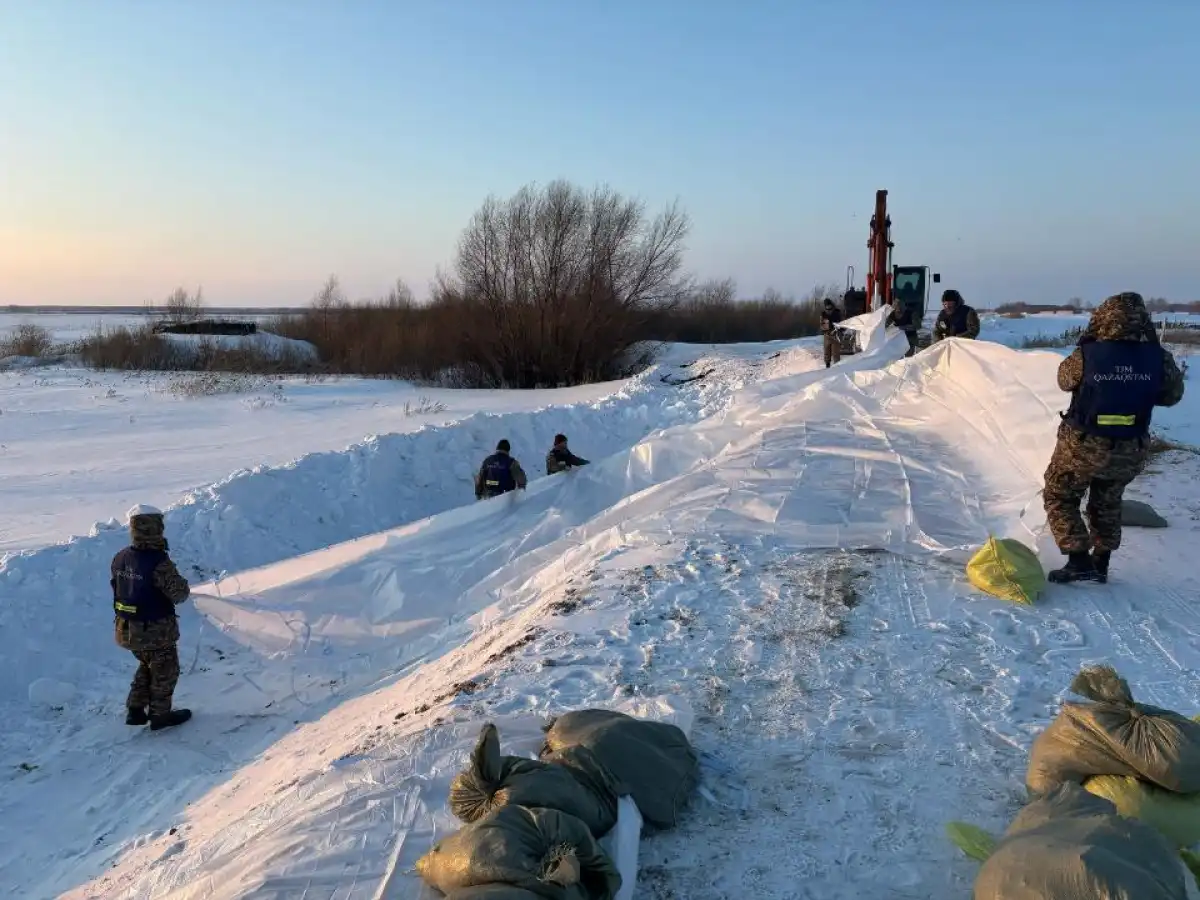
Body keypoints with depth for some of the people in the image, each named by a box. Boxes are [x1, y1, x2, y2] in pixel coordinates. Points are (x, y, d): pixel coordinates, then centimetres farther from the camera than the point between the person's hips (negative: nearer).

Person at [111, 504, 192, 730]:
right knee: (165, 671, 15)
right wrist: (181, 582, 0)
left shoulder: (120, 558, -5)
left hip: (128, 628, 7)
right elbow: (180, 594, -20)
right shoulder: (159, 562, -27)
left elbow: (118, 587, 8)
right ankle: (160, 714, 26)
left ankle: (135, 710, 31)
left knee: (147, 666, 28)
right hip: (157, 630, -7)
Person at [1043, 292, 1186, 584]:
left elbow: (1065, 379, 1)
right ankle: (1101, 565, 30)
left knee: (1059, 498, 16)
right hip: (1131, 451, 4)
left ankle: (1079, 562, 7)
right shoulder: (1159, 357, -13)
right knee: (1107, 504, 25)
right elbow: (1172, 395, 4)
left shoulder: (1085, 356, -21)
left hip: (1082, 446, -3)